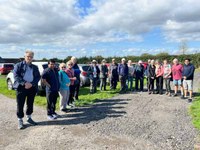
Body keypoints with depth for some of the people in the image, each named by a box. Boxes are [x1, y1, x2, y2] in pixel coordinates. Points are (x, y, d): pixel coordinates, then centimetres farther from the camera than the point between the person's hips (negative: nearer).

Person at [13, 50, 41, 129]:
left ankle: (29, 118, 30)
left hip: (32, 87, 3)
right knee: (20, 105, 2)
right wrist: (24, 83, -19)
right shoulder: (18, 65, 2)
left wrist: (31, 84, -13)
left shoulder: (35, 67, 11)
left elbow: (38, 77, 4)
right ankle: (20, 121, 16)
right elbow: (16, 76, -8)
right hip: (21, 87, -3)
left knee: (30, 104, 13)